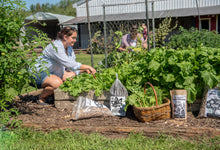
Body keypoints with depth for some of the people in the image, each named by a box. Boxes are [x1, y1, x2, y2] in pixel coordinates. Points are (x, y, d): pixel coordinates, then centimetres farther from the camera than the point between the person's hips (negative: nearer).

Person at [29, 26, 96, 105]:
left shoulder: (69, 48, 3)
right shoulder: (55, 47, -25)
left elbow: (72, 65, 2)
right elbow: (69, 64, -34)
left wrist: (85, 70, -15)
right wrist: (87, 67, -30)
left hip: (53, 72, 9)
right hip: (39, 72, -9)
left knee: (72, 74, -10)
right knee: (58, 83, -35)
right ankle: (41, 98, -8)